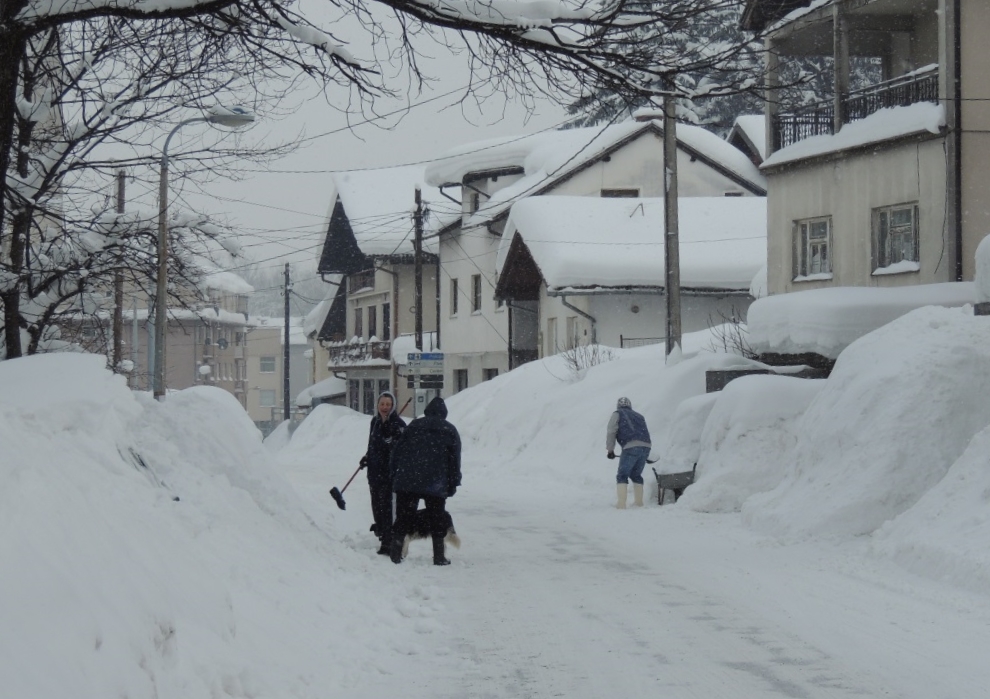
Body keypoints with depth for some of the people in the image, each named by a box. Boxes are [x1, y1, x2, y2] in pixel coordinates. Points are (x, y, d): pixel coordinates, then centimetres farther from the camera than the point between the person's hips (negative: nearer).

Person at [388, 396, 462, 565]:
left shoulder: (413, 426, 8)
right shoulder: (450, 431, 5)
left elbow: (397, 452, 6)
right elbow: (455, 459, 3)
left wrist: (394, 475, 11)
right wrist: (453, 483, 8)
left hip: (407, 481, 1)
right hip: (436, 483, -1)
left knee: (403, 517, 6)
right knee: (437, 520, 7)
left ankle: (396, 554, 4)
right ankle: (439, 557, 5)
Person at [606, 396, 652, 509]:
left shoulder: (617, 414, 14)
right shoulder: (639, 416, 30)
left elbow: (611, 432, 3)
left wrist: (610, 449, 7)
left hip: (631, 447, -6)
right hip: (646, 446, 6)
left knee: (622, 475, -1)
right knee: (636, 475, 21)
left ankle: (621, 503, -13)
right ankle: (638, 501, 22)